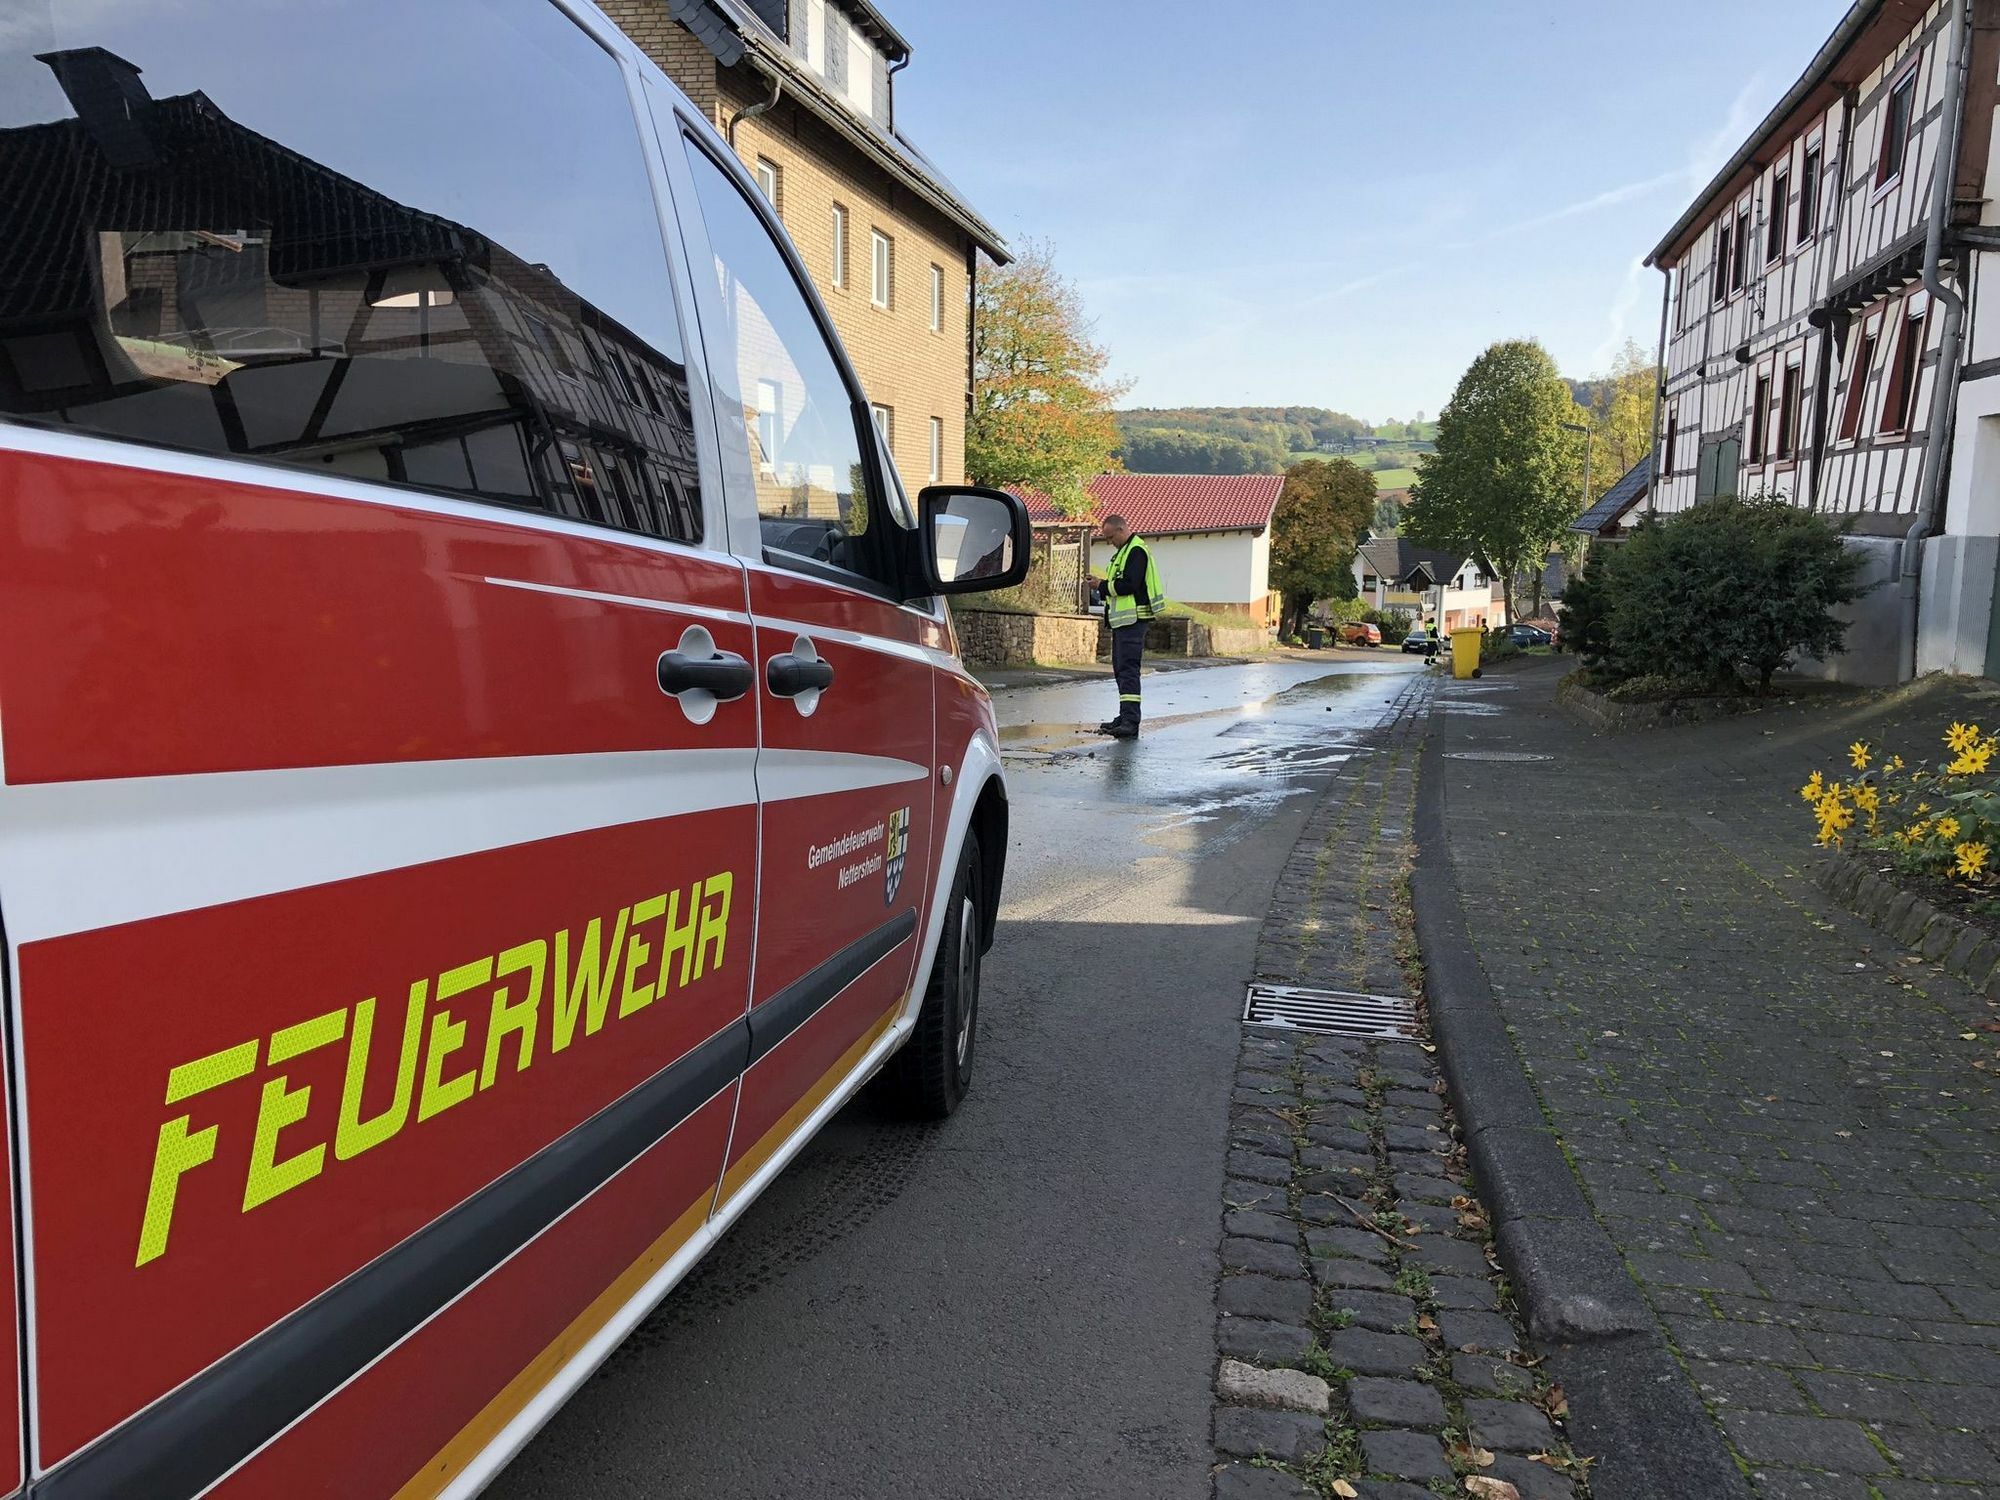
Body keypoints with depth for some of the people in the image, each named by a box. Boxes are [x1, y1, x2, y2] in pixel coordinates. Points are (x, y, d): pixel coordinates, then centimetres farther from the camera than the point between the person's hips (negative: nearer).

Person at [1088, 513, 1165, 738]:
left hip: (1133, 619, -11)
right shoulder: (1123, 551, 21)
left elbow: (1129, 584, -21)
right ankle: (1125, 718, 20)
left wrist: (1103, 586, -11)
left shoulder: (1136, 551, -12)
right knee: (1120, 668, 14)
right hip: (1122, 619, 11)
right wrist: (1102, 589, 7)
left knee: (1128, 668, -15)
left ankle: (1130, 722, -20)